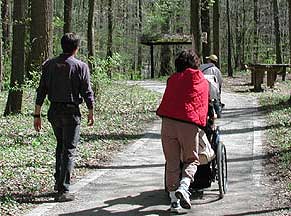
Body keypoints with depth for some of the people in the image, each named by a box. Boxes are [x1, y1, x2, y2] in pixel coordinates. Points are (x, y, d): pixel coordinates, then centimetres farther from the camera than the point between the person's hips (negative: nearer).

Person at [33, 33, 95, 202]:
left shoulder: (49, 65, 3)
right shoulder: (80, 66, -8)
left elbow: (41, 91, 3)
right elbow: (87, 92, -6)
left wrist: (37, 115, 7)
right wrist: (91, 112, 8)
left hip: (54, 111, 5)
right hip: (71, 112, -4)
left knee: (60, 145, 23)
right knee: (69, 150, -1)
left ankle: (59, 181, 29)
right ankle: (63, 190, -6)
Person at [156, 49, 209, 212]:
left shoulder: (172, 79, 20)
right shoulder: (202, 81, 16)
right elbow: (204, 105, 19)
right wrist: (202, 123, 28)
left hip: (168, 121, 2)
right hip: (189, 123, -2)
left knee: (172, 162, 8)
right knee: (191, 160, 11)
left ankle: (174, 200, 6)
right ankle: (183, 187, -15)